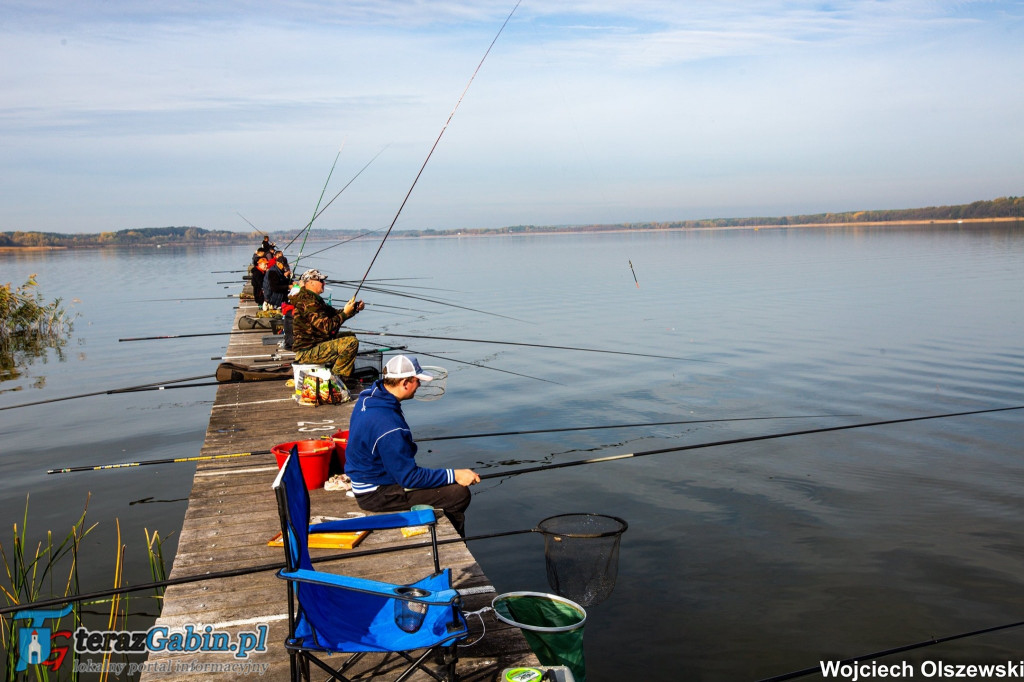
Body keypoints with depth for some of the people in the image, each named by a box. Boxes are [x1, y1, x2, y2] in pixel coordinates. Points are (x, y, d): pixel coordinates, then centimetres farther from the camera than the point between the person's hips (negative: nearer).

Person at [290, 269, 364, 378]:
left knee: (350, 335, 24)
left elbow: (334, 314, 19)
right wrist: (345, 313, -18)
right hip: (307, 352, -12)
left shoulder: (313, 299, 15)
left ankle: (350, 374, 22)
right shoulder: (307, 302, -20)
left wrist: (355, 308, 8)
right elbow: (327, 327, -26)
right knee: (352, 342, -22)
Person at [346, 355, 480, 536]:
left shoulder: (369, 396, -3)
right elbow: (409, 478, -26)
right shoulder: (387, 425, -32)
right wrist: (454, 475, -22)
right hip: (375, 495, -11)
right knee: (459, 494, -16)